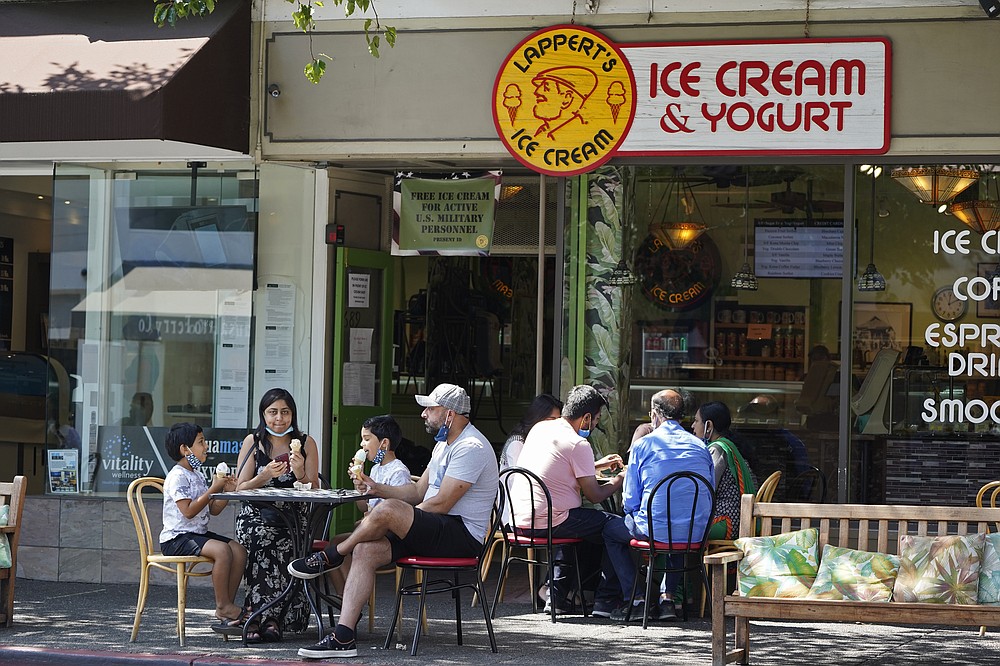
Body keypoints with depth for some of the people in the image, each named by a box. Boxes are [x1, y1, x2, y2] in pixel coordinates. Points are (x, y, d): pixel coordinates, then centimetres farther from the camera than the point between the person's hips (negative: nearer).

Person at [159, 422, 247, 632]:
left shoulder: (198, 475, 17)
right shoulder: (177, 476, -12)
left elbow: (213, 510, 19)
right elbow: (188, 511, -22)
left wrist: (227, 492, 3)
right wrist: (213, 489, -18)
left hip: (198, 534, 9)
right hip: (176, 538, -9)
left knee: (239, 550, -9)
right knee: (221, 550, -30)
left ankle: (227, 610, -10)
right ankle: (223, 606, -20)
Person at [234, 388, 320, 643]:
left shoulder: (306, 443, 8)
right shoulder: (253, 442, 8)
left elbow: (314, 493, 6)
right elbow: (240, 488, 5)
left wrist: (301, 475, -14)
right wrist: (265, 476, -13)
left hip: (293, 518, 0)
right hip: (255, 515, 0)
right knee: (262, 535, -35)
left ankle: (263, 618, -27)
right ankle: (270, 618, -32)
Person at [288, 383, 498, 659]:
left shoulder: (470, 448, -14)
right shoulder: (444, 444, 20)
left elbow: (440, 503, -18)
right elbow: (419, 492, 23)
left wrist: (395, 517, -7)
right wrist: (377, 488, 9)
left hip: (463, 535, -10)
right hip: (437, 531, 10)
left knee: (388, 510, -29)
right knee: (365, 550, -11)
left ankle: (329, 558, -5)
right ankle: (343, 637, -18)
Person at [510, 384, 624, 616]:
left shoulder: (540, 428, 11)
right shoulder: (578, 445, -13)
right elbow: (594, 495, -9)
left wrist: (598, 465, 31)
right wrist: (620, 480, 9)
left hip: (518, 519, 8)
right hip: (547, 522, -8)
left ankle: (556, 597, 29)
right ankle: (604, 601, 7)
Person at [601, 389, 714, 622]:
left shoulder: (642, 445, -2)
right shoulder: (700, 446, 10)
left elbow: (630, 503, 1)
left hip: (656, 530, -4)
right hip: (697, 533, 4)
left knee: (610, 528, 24)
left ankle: (634, 601, 16)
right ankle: (667, 597, 24)